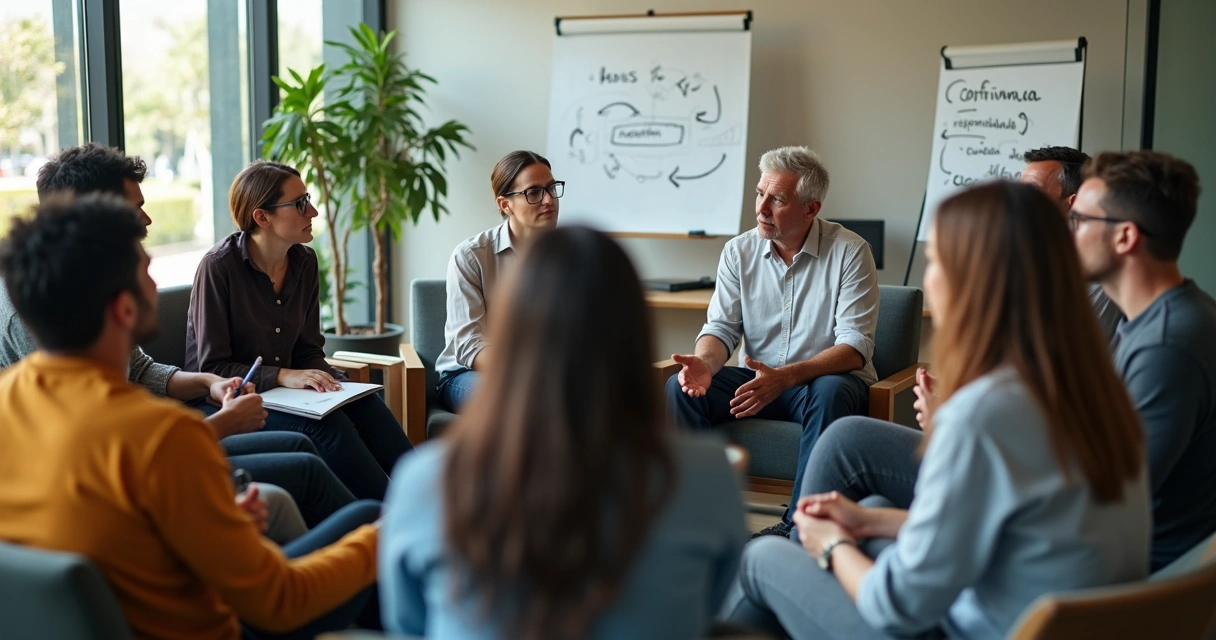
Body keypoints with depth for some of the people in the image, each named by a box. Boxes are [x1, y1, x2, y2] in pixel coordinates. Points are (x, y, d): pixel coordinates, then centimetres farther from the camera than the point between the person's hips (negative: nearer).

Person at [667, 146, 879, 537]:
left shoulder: (849, 252, -10)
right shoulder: (740, 251, 3)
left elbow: (856, 346, -17)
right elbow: (722, 327, 1)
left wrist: (785, 377, -32)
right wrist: (705, 363, -25)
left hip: (827, 379, -3)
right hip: (760, 379, 4)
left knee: (831, 393, -38)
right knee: (681, 386, -19)